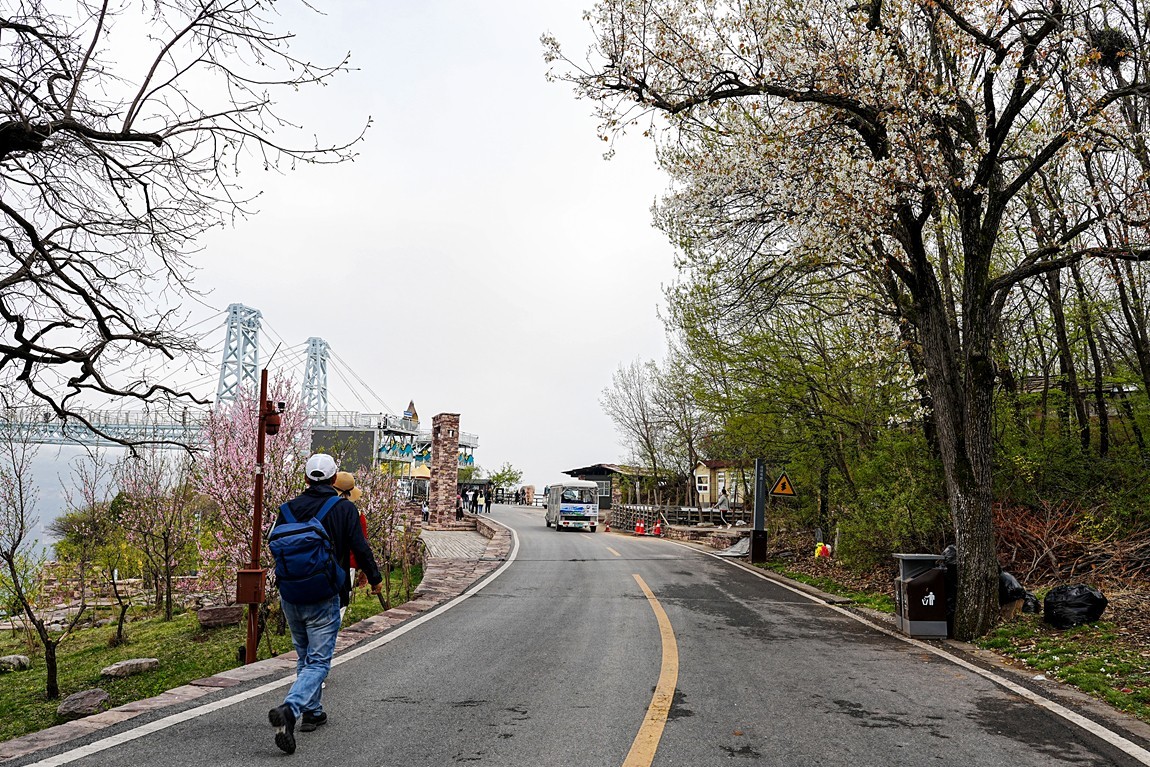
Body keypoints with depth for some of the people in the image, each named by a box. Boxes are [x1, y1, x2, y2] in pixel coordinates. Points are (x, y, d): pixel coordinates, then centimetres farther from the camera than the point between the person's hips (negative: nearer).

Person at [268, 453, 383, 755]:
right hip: (324, 599, -5)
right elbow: (360, 548, -8)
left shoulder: (289, 507, 2)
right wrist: (375, 578, 7)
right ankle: (289, 709, -20)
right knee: (318, 661, 0)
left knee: (304, 656, 22)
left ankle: (312, 712, 29)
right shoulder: (344, 508, -8)